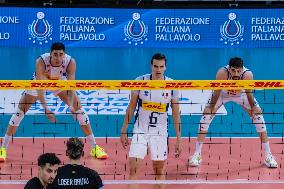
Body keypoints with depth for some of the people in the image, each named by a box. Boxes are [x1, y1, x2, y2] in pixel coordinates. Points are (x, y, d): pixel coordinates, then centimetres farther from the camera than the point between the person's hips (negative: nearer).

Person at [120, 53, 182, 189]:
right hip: (140, 130, 0)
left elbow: (176, 114, 1)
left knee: (159, 171, 8)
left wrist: (178, 139, 0)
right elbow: (131, 107, 3)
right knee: (133, 168, -9)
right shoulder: (140, 81, -6)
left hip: (160, 132, 1)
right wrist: (124, 131, 2)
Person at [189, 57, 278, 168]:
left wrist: (253, 109, -13)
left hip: (242, 94, 1)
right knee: (207, 114, -14)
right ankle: (197, 155, -5)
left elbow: (249, 93, -21)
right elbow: (217, 92, -25)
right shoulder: (222, 73, -40)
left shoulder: (248, 75, -37)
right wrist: (212, 107, -21)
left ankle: (268, 156, 4)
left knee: (258, 116, -8)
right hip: (223, 93, -1)